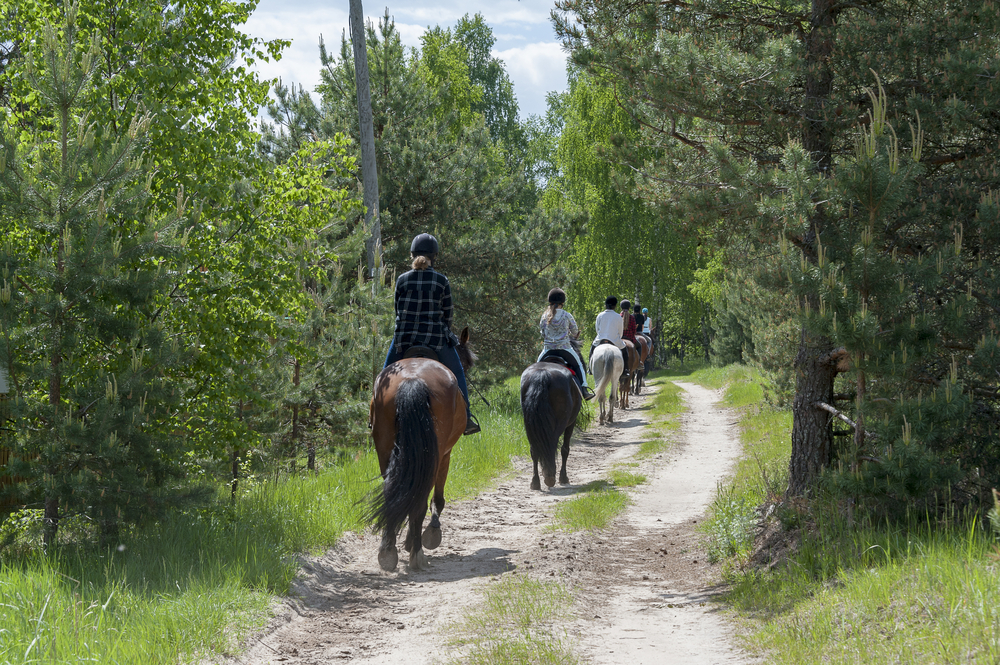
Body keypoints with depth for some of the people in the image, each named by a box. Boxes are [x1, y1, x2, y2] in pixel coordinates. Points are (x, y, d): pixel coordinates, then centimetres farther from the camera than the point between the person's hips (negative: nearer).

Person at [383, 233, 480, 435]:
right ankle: (466, 418, 9)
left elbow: (398, 310, 5)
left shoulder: (402, 280, -2)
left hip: (405, 336, 1)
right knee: (457, 373, 14)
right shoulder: (442, 281, -5)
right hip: (435, 337, -1)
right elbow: (448, 313, 2)